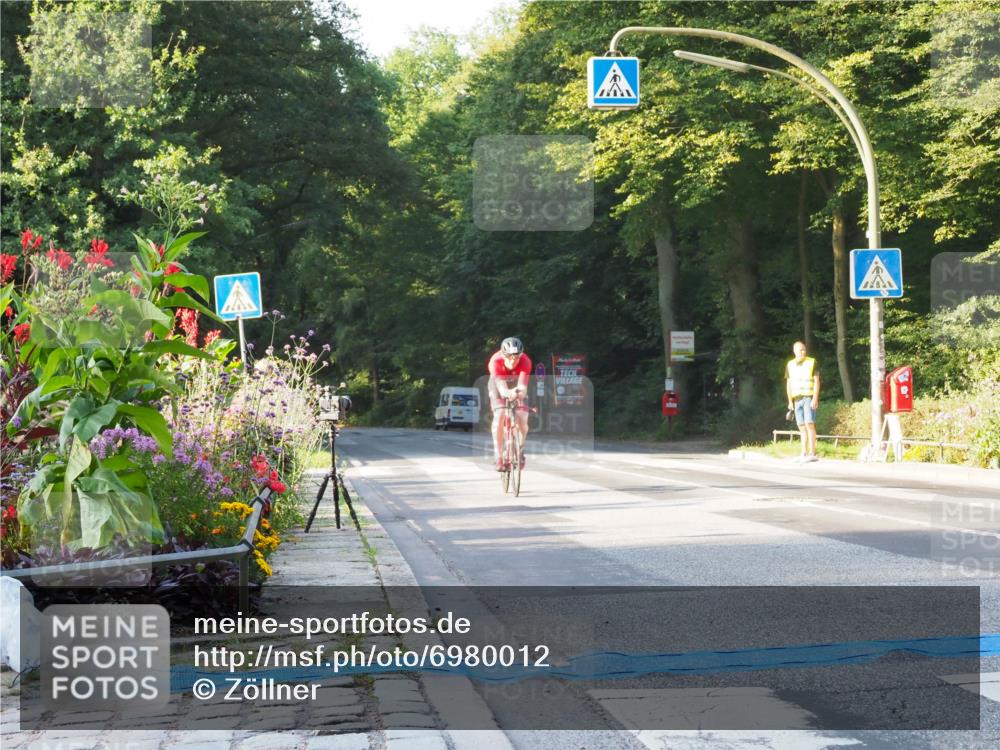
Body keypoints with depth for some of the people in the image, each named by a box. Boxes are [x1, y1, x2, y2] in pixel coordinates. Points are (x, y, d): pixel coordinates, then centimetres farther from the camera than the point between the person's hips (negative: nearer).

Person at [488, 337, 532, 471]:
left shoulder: (525, 361, -34)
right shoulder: (495, 361, -37)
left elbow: (522, 385, -45)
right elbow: (501, 386, -48)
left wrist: (521, 392, -69)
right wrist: (508, 393, -70)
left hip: (516, 384, 1)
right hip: (499, 384, -1)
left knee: (522, 419, -16)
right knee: (499, 416, -23)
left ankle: (520, 450, 11)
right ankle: (498, 456, -14)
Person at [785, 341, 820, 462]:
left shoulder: (812, 362, -2)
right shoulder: (790, 365, 11)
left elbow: (816, 381, -5)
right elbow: (788, 384, 15)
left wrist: (815, 398, -14)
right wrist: (790, 401, 9)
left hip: (809, 398, -5)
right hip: (797, 399, 5)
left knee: (809, 424, -14)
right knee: (802, 428, 5)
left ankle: (812, 453, -16)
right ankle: (804, 454, 7)